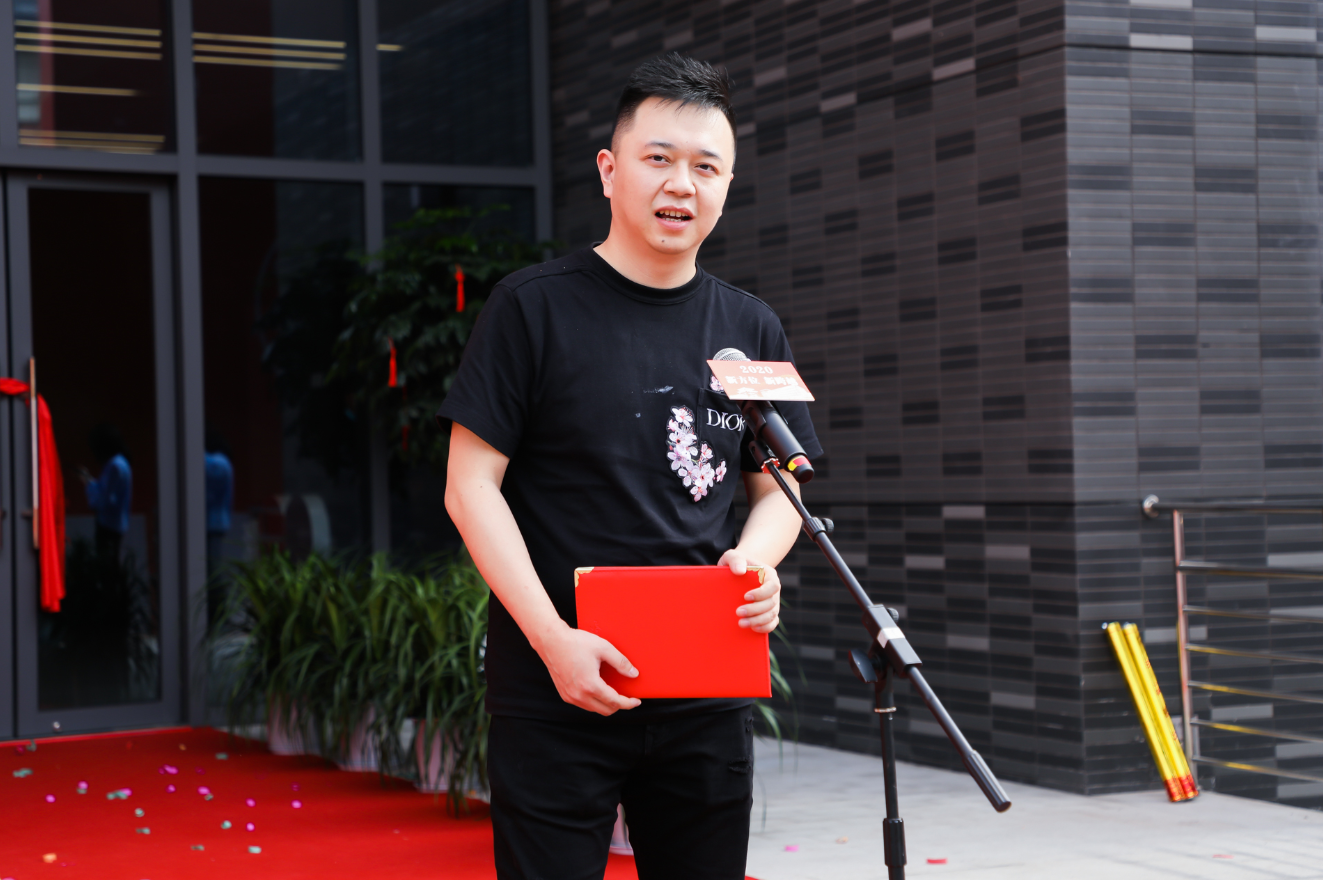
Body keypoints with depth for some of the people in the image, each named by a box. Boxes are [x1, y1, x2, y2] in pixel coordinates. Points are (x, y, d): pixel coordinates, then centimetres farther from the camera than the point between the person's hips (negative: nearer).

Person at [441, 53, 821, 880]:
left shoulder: (751, 330, 9)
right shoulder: (536, 307, -4)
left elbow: (780, 489, 16)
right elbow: (471, 486, -6)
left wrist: (754, 562, -7)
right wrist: (554, 640, -15)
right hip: (557, 693, -4)